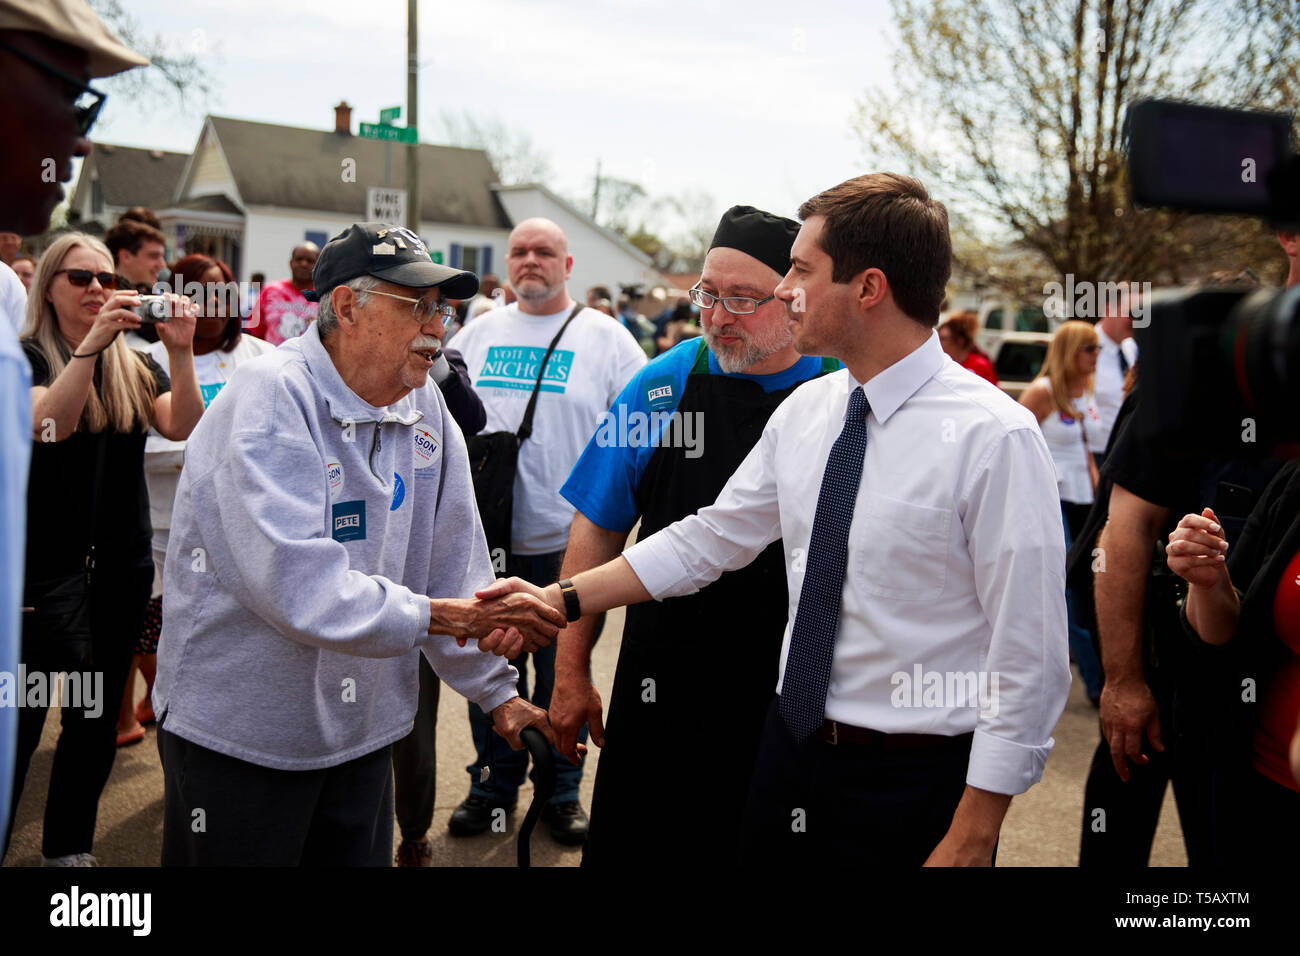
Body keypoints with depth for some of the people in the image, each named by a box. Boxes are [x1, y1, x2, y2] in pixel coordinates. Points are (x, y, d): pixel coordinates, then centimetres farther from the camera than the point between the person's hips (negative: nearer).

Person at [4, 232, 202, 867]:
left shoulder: (136, 368, 7)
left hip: (120, 566, 4)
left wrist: (181, 352, -23)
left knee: (94, 721, 13)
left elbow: (183, 428, -9)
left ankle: (68, 848, 27)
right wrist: (92, 343, -33)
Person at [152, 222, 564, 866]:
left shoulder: (426, 407, 1)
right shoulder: (270, 398, -19)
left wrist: (496, 691, 5)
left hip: (364, 731, 6)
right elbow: (295, 582, -29)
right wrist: (434, 617, -28)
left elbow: (454, 563, 5)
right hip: (237, 734, -6)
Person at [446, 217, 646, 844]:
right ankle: (495, 781, 30)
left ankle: (561, 792, 25)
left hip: (568, 539, -3)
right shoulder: (477, 334, 10)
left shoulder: (605, 339, 0)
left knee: (564, 673, 8)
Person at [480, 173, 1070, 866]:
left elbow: (1027, 659, -17)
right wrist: (564, 599, 6)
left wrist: (971, 840, -15)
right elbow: (711, 540, 10)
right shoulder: (804, 412, 2)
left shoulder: (997, 437, -18)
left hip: (912, 784, -6)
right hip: (790, 748, 6)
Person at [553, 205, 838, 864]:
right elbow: (597, 530, 4)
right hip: (662, 688, 2)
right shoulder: (661, 384, -1)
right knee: (630, 845, 13)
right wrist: (571, 672, 2)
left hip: (799, 704, -1)